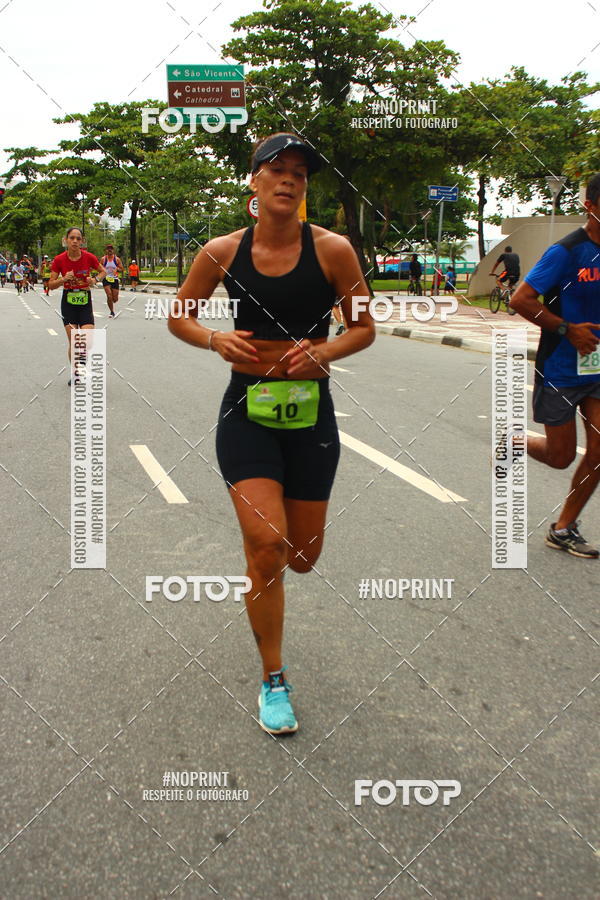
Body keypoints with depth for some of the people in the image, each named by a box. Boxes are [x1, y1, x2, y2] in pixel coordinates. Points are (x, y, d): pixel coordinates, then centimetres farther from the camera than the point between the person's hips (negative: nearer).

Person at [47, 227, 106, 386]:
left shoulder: (89, 257, -8)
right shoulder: (59, 260, -8)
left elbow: (103, 271, 10)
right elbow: (51, 285, -3)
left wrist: (95, 279, -10)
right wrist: (63, 279, -22)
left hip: (85, 302, 0)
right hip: (68, 303, 0)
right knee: (73, 342, 0)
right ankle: (75, 373, 17)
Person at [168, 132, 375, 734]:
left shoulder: (331, 249, -6)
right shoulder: (222, 252, -3)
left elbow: (364, 328, 3)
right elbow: (178, 317, 10)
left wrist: (324, 351, -18)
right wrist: (215, 340, -11)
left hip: (310, 413, 1)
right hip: (247, 410, -1)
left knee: (302, 557, 10)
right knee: (267, 544, -15)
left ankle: (258, 525, 50)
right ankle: (273, 679, 6)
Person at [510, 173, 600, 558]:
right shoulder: (567, 252, -14)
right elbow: (520, 300, -17)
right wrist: (568, 329, -18)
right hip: (561, 370, -5)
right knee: (561, 457, 4)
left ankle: (564, 528, 15)